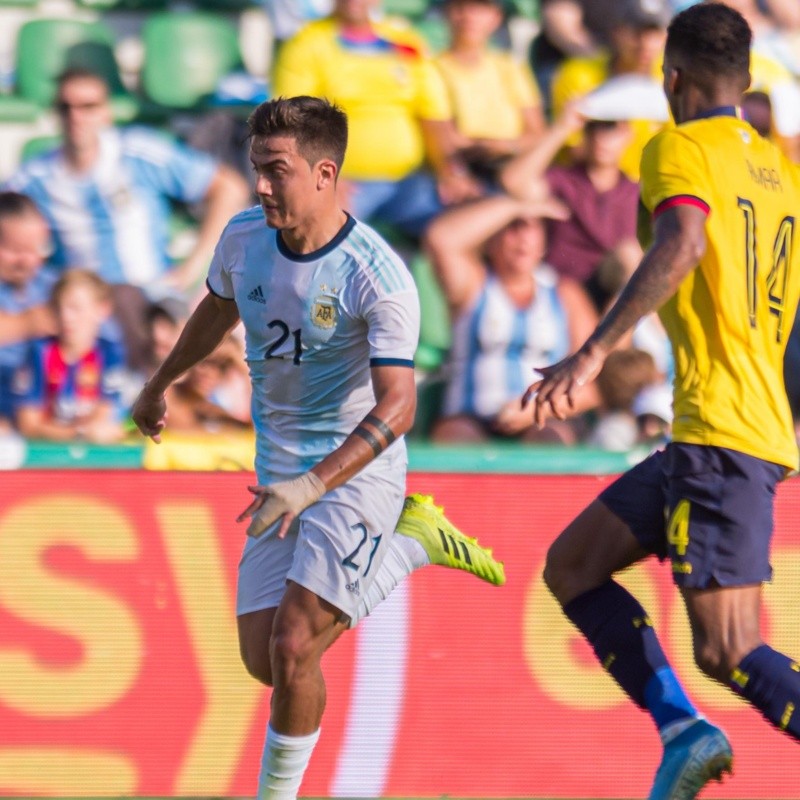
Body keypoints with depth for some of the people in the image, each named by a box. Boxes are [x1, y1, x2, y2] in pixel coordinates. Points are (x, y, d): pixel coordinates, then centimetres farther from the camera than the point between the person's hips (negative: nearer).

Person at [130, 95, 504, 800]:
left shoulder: (376, 278, -23)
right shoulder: (244, 239, -3)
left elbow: (396, 406, -28)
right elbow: (218, 311, 20)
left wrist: (310, 486, -38)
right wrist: (161, 383, 35)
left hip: (359, 471, -7)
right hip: (281, 471, 7)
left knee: (293, 645, -17)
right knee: (265, 660, 3)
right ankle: (411, 541, 22)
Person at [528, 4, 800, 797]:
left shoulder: (680, 149, -5)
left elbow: (682, 244, -25)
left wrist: (592, 353, -32)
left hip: (720, 431, -9)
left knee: (726, 652, -12)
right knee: (571, 565, 14)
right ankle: (681, 730, 4)